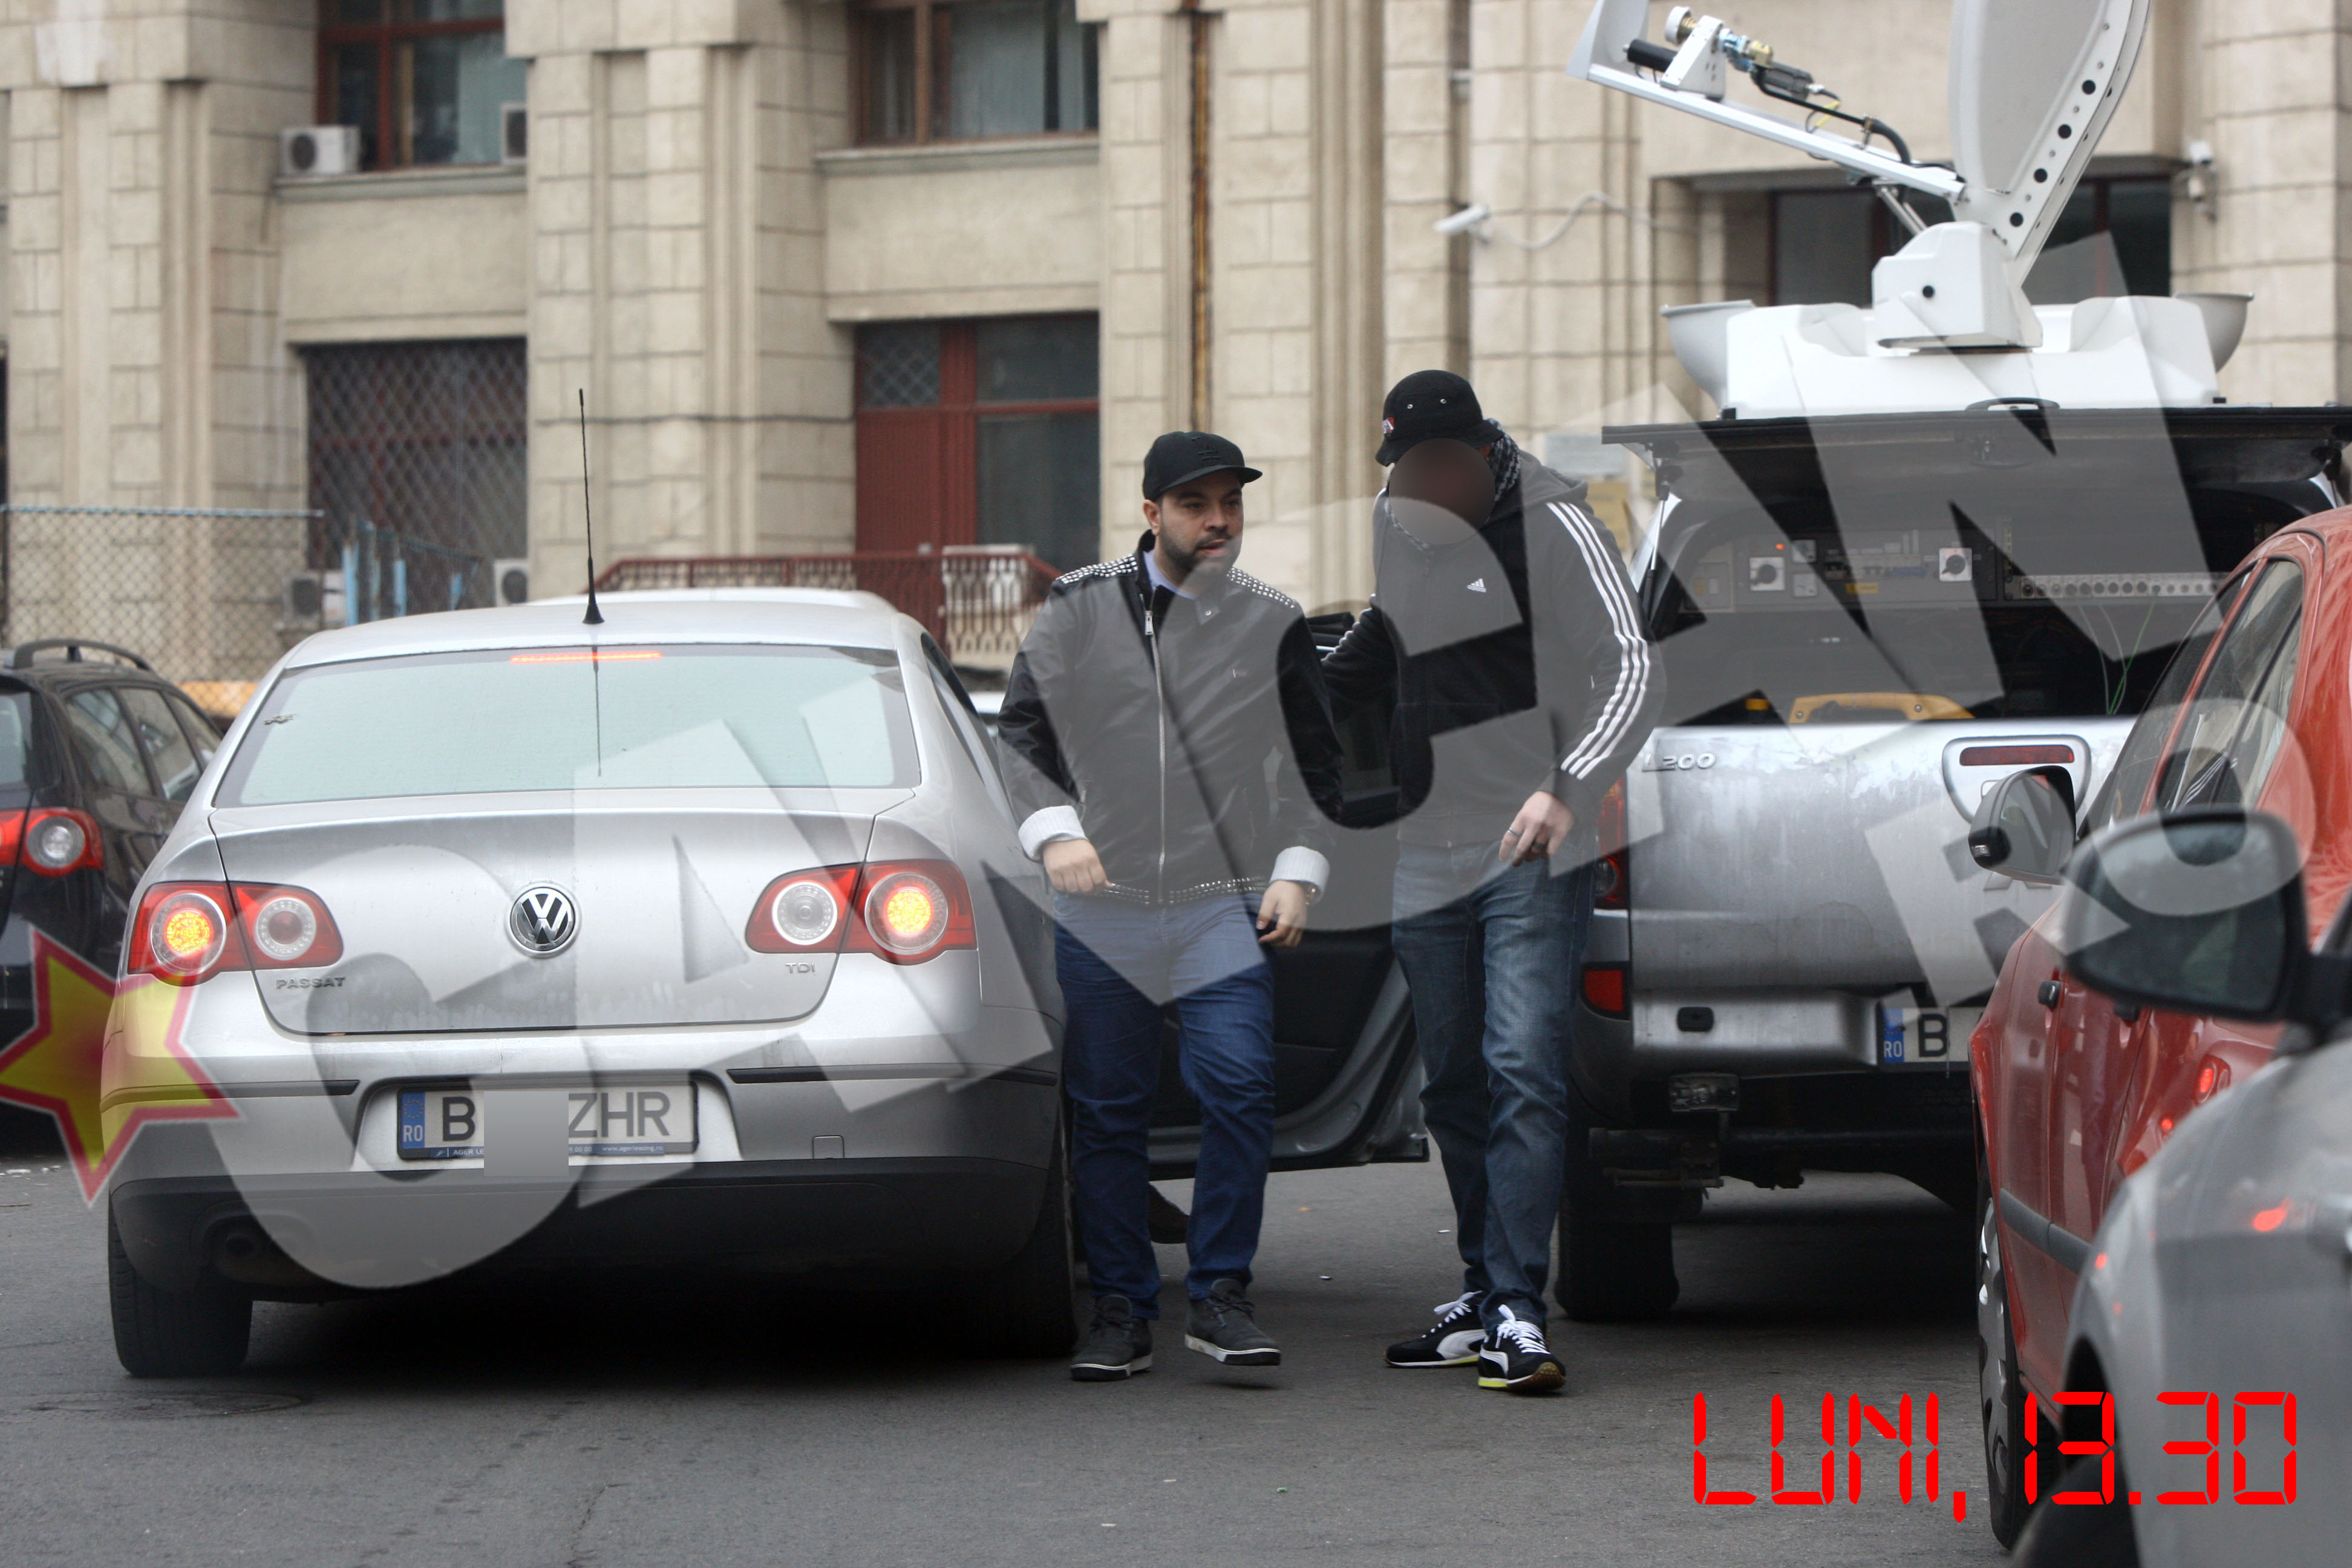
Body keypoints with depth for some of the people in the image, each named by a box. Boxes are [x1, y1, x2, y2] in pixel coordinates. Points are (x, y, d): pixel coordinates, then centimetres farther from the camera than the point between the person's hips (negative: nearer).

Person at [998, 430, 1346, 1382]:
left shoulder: (1272, 627, 7)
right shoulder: (1078, 611, 6)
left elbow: (1316, 765, 14)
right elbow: (1021, 731, 9)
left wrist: (1298, 872, 2)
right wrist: (1053, 830, -5)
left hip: (1223, 910, 0)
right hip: (1099, 910, 1)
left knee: (1239, 1092, -13)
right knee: (1106, 1115, 2)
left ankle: (1219, 1296, -3)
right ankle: (1121, 1312, 10)